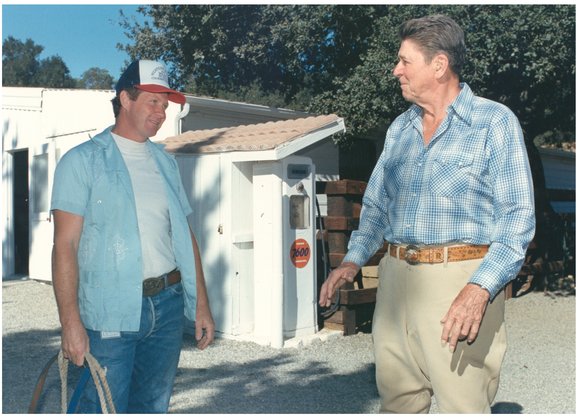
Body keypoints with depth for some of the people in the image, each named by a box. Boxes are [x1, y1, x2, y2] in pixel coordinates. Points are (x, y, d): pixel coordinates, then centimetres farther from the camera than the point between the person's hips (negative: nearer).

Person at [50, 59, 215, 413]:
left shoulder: (165, 162, 13)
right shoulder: (83, 161, -3)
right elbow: (65, 245, -9)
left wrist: (201, 304, 11)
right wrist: (71, 322, -17)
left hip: (168, 305, 5)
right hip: (110, 312, -5)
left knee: (153, 407, 14)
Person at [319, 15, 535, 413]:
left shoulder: (495, 122, -4)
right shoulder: (400, 128, 15)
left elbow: (517, 216, -9)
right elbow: (376, 204, 20)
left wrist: (480, 289, -21)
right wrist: (353, 260, 4)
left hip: (460, 277, -5)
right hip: (396, 277, 6)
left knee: (462, 404, -2)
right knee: (396, 398, 12)